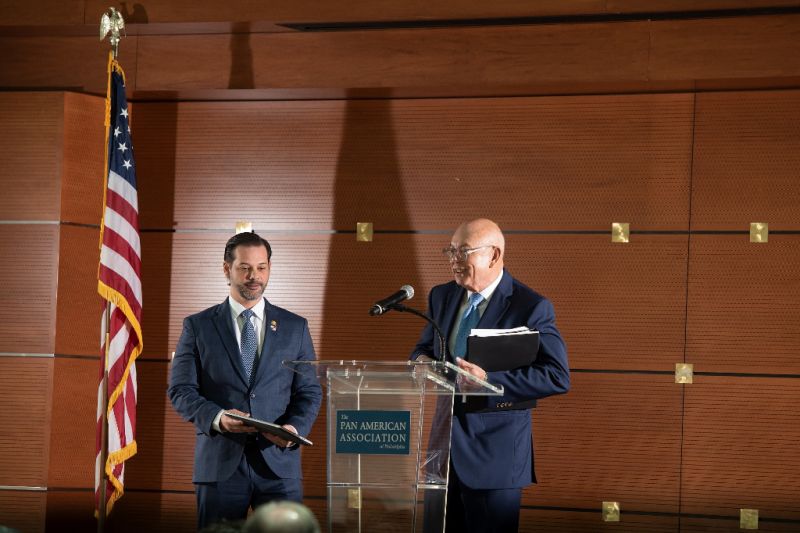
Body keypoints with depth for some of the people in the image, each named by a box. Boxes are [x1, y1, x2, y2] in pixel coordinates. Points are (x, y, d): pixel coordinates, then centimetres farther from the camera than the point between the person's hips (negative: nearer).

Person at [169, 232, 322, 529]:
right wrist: (217, 417, -18)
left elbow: (309, 391, 9)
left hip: (279, 463, 1)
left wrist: (295, 427, -12)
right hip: (219, 463, -1)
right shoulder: (198, 326, 7)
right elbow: (181, 390, 2)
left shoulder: (295, 327, 12)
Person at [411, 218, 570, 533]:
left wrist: (489, 380, -26)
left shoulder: (531, 307, -11)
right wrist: (422, 361, -4)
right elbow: (424, 348, 22)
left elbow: (558, 377, -17)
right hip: (444, 445, 6)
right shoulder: (442, 297, 9)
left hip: (494, 451, -6)